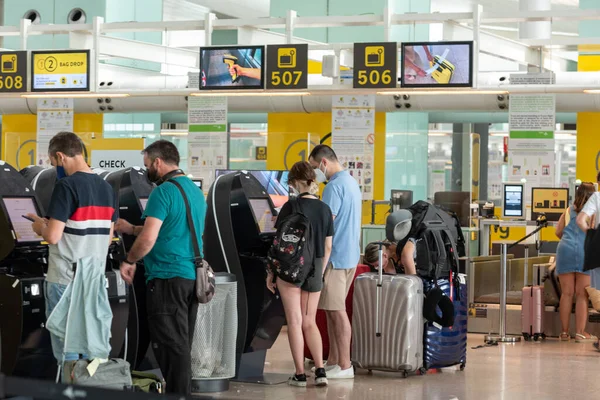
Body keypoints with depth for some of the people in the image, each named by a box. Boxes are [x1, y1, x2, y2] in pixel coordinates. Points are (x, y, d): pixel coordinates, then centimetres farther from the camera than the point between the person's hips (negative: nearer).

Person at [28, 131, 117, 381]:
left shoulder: (66, 186, -13)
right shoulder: (107, 189, 9)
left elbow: (53, 237, -18)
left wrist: (41, 227, 5)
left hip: (64, 282, -6)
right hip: (95, 281, 6)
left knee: (68, 353, 0)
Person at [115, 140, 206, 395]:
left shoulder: (163, 192, -13)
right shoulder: (195, 191, 14)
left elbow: (148, 239, -19)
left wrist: (129, 261, -2)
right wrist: (131, 229, 28)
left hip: (167, 278, -8)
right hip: (192, 278, 8)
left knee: (171, 345, -5)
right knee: (182, 344, 13)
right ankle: (181, 393, 18)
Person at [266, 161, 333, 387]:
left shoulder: (291, 207, -12)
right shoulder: (324, 209, 4)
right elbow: (328, 246, 9)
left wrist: (271, 272, -1)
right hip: (314, 269, 5)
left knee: (295, 322, 2)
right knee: (310, 322, 13)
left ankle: (300, 374, 3)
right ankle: (320, 371, 3)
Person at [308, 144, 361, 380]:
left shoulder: (335, 186, -15)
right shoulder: (351, 183, 16)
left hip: (335, 256, -10)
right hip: (350, 255, 10)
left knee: (336, 311, -5)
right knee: (332, 309, 15)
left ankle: (344, 366, -2)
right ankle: (334, 361, 19)